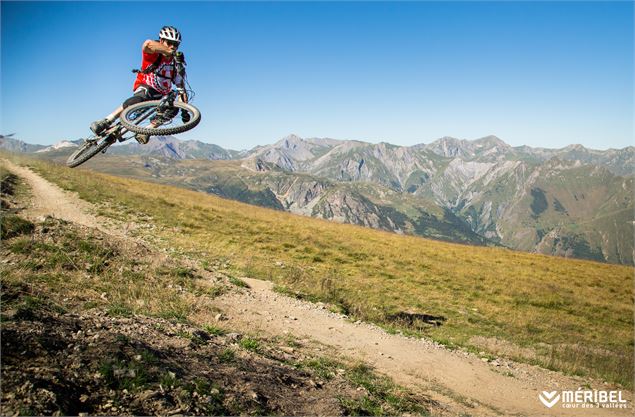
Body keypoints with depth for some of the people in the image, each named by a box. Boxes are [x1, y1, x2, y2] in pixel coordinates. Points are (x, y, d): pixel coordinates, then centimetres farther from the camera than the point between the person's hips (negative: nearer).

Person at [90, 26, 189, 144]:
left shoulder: (177, 64, -2)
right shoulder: (154, 54, -12)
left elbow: (181, 89, -4)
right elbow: (148, 44, -39)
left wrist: (185, 110, -16)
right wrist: (171, 53, -48)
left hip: (161, 95, 4)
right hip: (144, 87, -4)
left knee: (173, 108, -27)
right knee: (141, 98, -39)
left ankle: (145, 132, -22)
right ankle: (105, 122, -35)